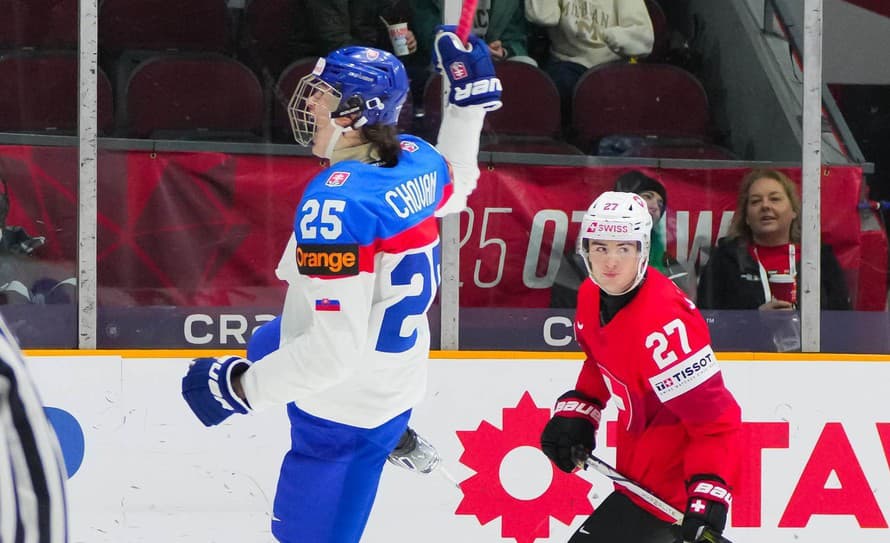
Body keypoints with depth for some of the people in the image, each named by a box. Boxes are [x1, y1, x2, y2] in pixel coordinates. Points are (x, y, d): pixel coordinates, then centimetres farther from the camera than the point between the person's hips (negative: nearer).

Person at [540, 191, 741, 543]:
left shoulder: (661, 323, -30)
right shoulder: (592, 296, -3)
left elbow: (715, 416, -29)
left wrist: (708, 493, -36)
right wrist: (575, 411, 7)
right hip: (638, 462, 10)